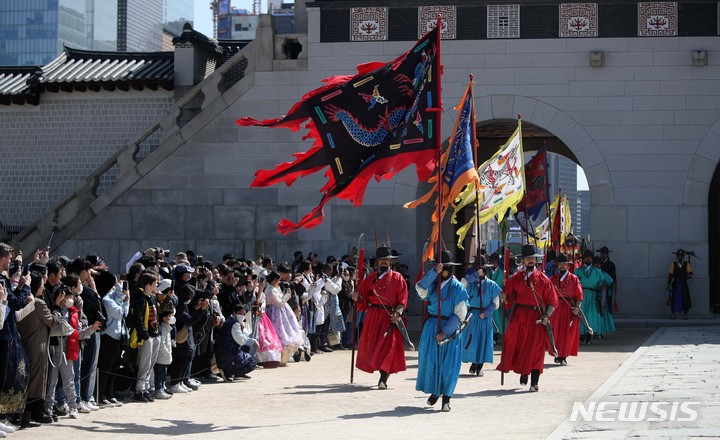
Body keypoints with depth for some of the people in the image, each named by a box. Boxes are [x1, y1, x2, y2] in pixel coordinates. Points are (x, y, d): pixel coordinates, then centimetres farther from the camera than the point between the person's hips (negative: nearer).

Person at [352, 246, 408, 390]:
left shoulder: (397, 278, 3)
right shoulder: (371, 278, 13)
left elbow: (402, 300, -3)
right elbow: (363, 300, 11)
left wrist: (397, 313, -19)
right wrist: (357, 298, -11)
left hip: (390, 317, -4)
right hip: (373, 317, 4)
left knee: (388, 347, -12)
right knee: (372, 346, 4)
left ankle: (383, 379, -15)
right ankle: (383, 376, 18)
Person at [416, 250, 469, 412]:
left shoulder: (458, 288, -5)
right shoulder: (432, 283, 6)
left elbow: (459, 314, -8)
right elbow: (420, 289, -16)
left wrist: (445, 332, -15)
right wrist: (434, 272, -21)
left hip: (450, 329, -3)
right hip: (431, 327, 3)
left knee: (448, 363, -4)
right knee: (430, 360, 5)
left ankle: (446, 398, 3)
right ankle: (435, 391, 24)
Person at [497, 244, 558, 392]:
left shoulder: (543, 279, 2)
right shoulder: (516, 278, 7)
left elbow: (552, 301, 1)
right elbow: (509, 299, 7)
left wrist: (547, 316, -13)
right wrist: (505, 299, -16)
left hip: (537, 317, -2)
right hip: (519, 317, 2)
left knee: (536, 349, -5)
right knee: (517, 345, 5)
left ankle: (534, 382, -4)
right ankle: (523, 373, 28)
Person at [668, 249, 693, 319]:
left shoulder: (687, 264, 6)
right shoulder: (673, 264, 4)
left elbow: (690, 273, -1)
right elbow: (670, 275, 1)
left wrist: (689, 276, -25)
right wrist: (669, 284, -5)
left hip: (684, 284, 1)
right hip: (675, 284, -1)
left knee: (685, 299, -1)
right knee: (674, 299, -2)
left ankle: (685, 314, 7)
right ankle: (673, 314, 7)